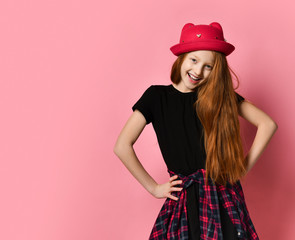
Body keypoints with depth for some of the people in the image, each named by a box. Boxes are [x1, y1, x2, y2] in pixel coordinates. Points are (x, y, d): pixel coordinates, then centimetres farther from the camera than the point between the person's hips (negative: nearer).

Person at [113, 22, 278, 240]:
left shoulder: (221, 95, 0)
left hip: (225, 195, 1)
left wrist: (243, 168, -2)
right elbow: (122, 146, -9)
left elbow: (268, 124, 2)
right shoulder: (156, 97, -4)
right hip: (184, 199, -1)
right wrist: (153, 187, -5)